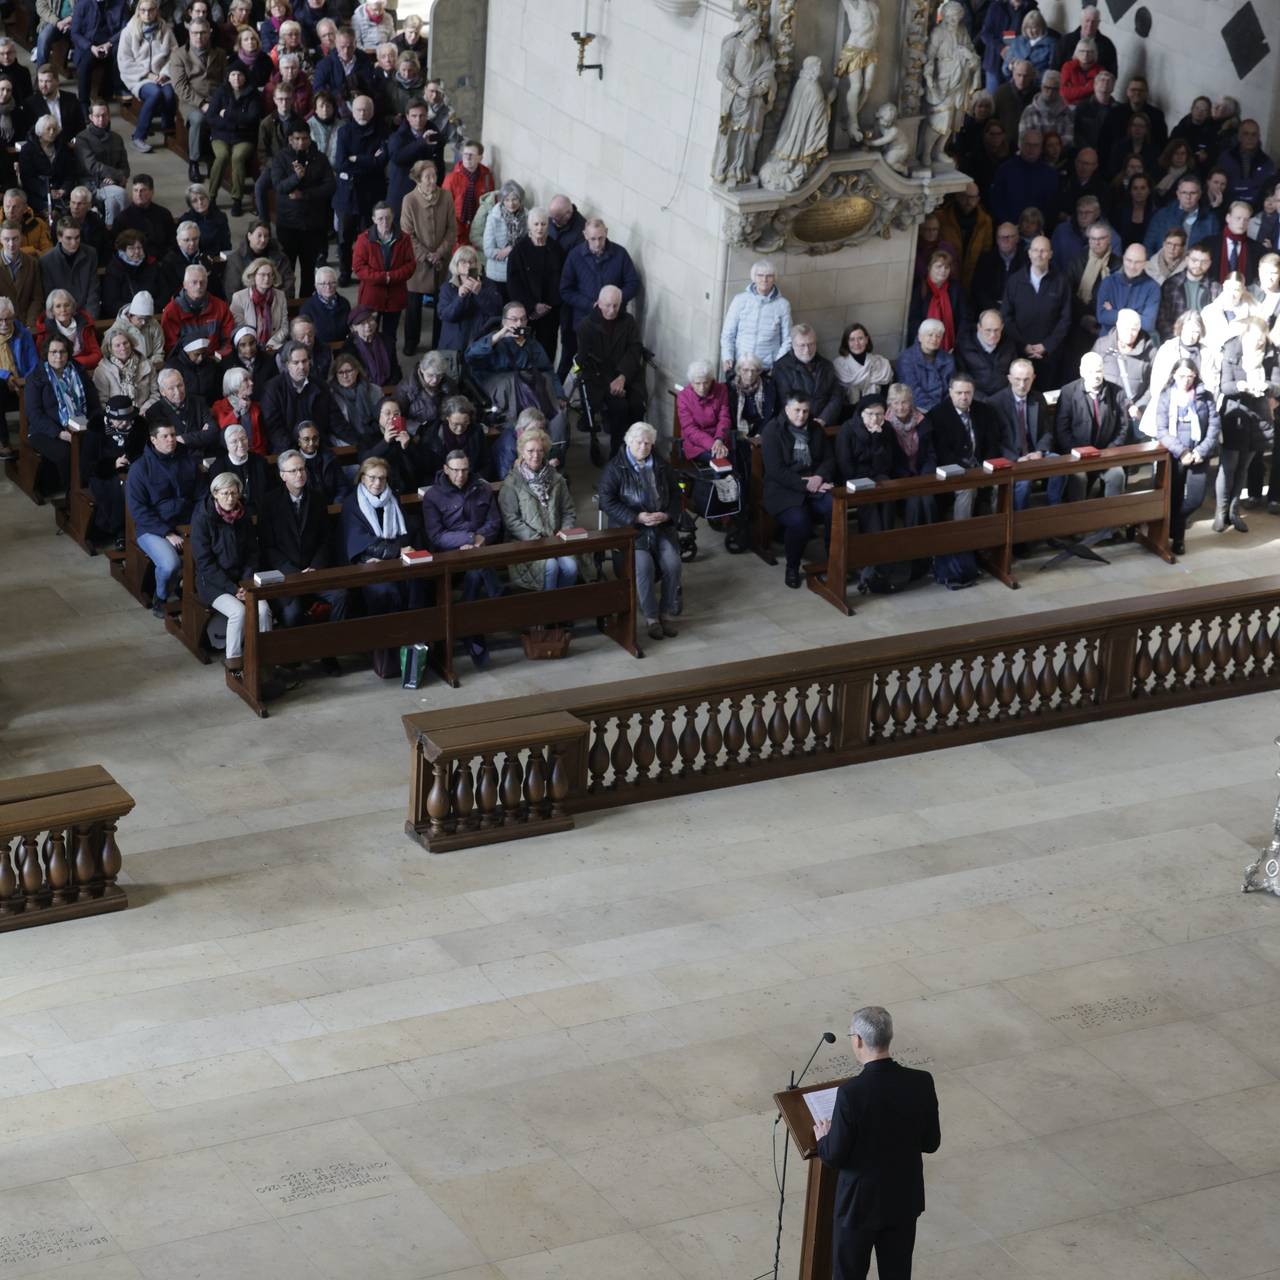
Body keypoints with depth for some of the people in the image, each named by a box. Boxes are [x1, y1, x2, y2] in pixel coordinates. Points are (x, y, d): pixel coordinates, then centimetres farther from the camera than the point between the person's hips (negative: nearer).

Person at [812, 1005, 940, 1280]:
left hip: (859, 1202, -4)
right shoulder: (921, 1083, -13)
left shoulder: (851, 1092, -26)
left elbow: (834, 1157, -18)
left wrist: (823, 1138, 3)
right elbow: (931, 1143, -1)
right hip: (905, 1198, 4)